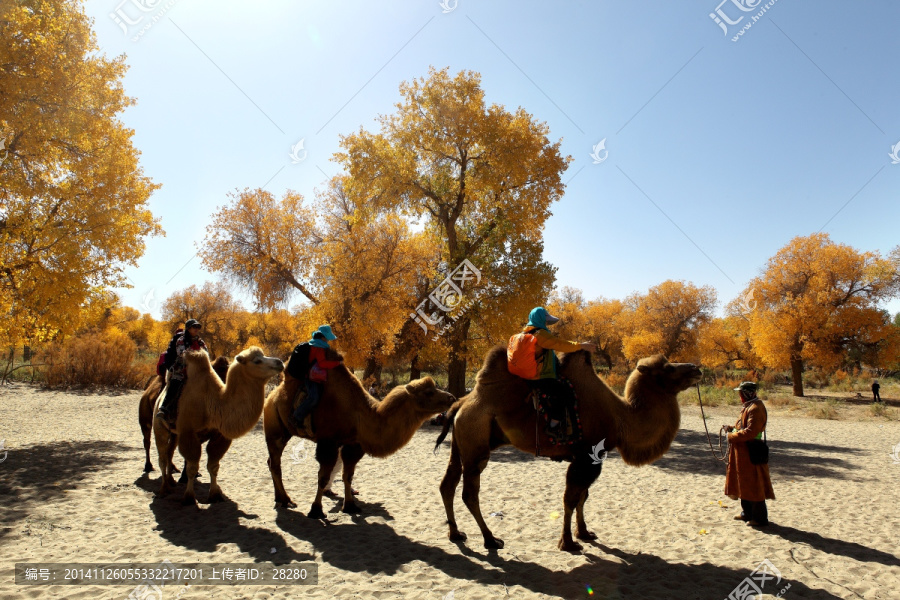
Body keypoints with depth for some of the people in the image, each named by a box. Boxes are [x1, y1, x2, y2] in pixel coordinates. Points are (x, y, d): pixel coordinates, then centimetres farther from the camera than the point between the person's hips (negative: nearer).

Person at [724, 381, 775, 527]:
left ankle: (760, 518, 8)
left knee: (753, 486, -2)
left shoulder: (756, 408, -19)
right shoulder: (748, 407, 14)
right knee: (744, 484, 18)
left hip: (750, 453, -11)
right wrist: (731, 428, 8)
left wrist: (732, 436, -18)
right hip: (743, 452, 11)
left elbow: (750, 432, -25)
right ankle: (747, 513, 29)